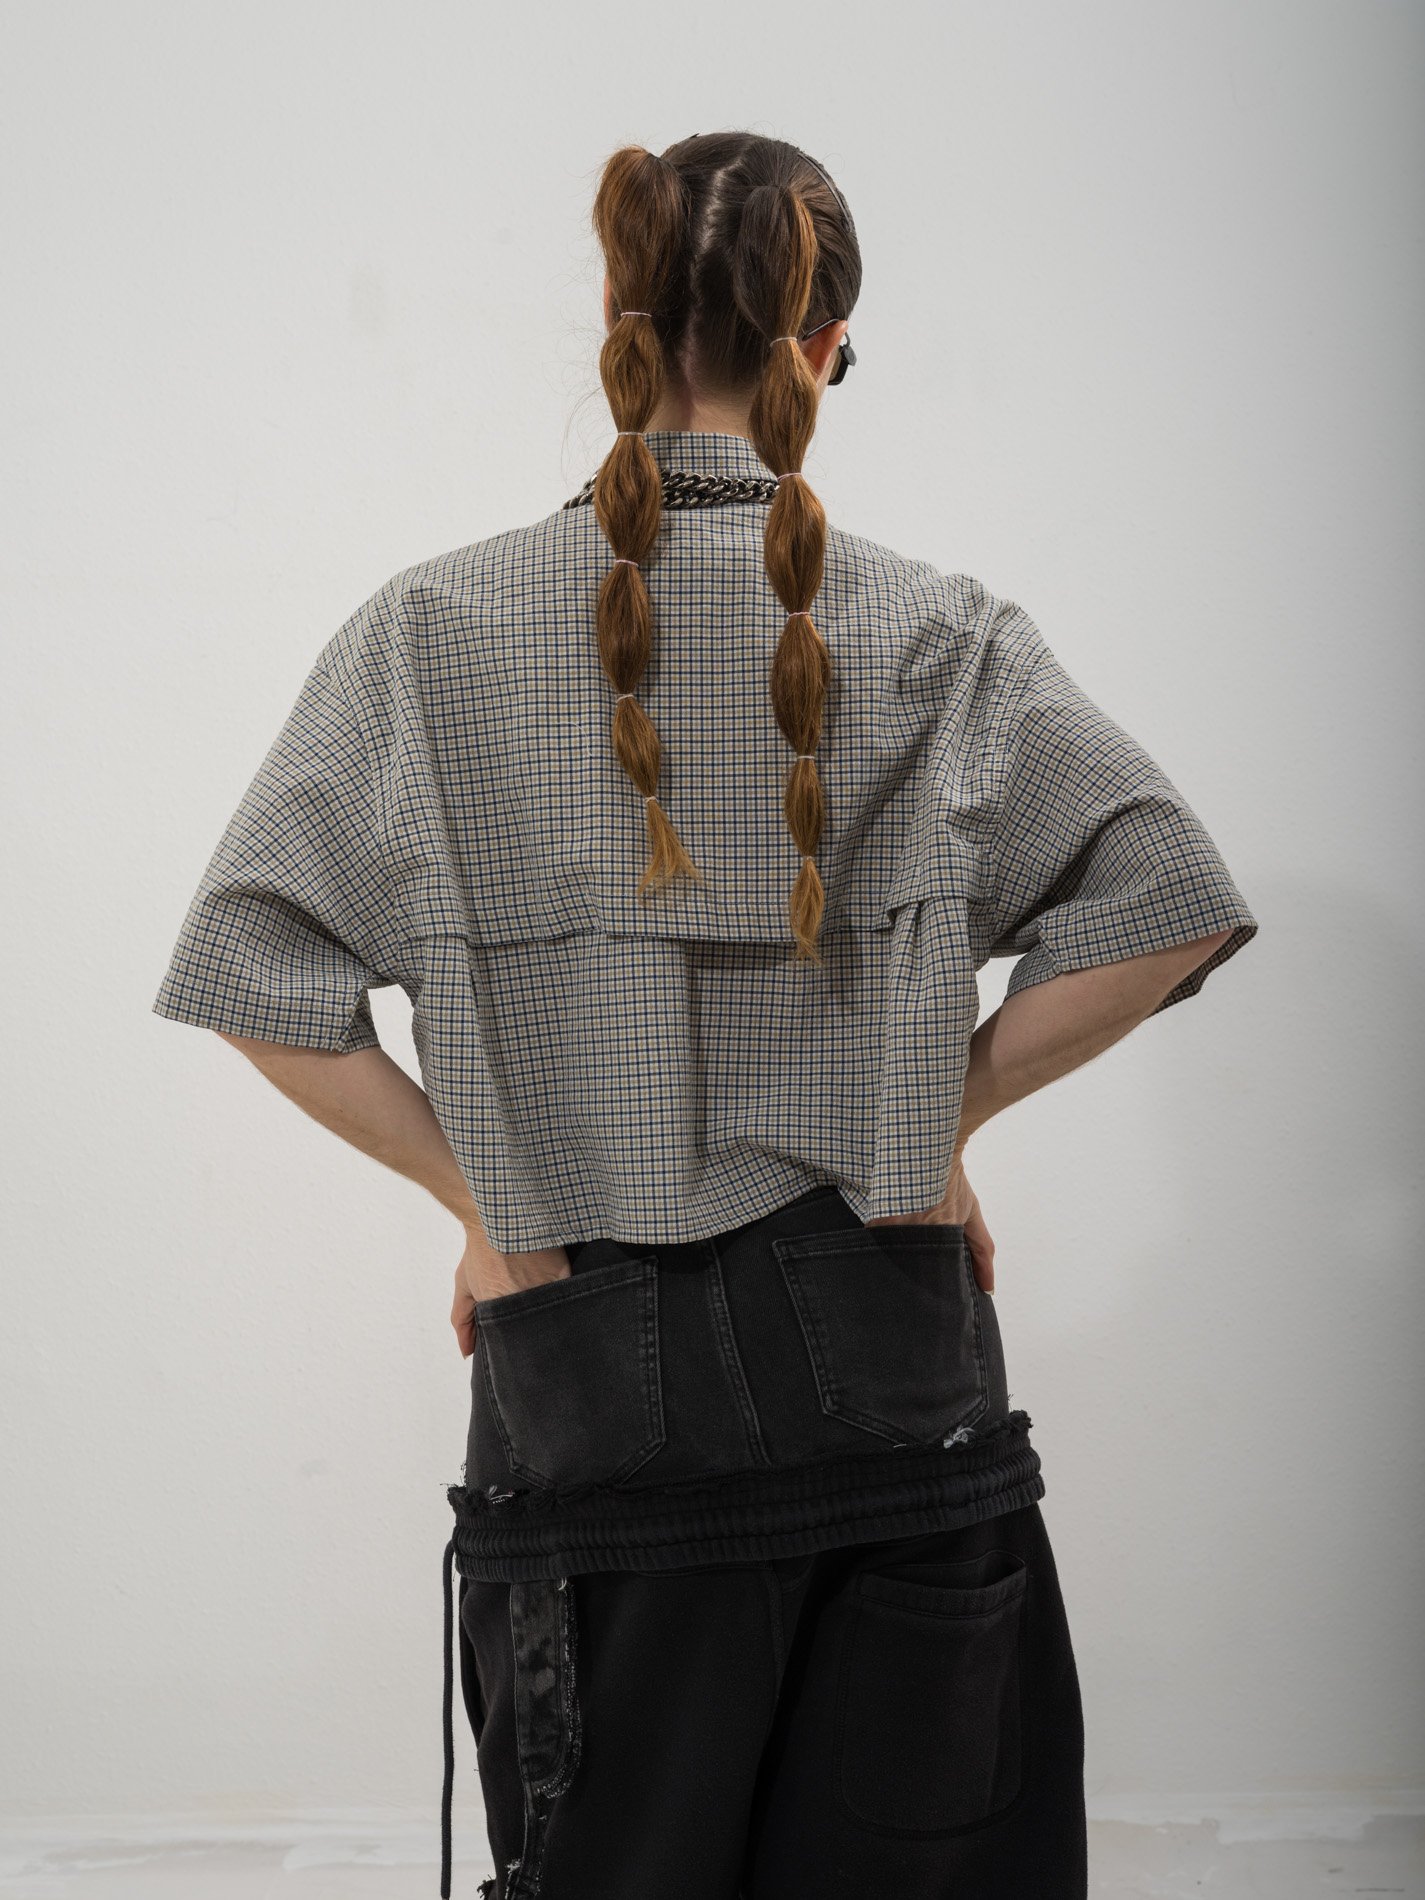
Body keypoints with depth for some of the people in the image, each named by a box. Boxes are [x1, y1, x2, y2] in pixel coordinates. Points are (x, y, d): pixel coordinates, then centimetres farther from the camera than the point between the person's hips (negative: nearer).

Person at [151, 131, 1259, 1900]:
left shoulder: (437, 628, -2)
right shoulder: (939, 629, -2)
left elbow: (255, 972, -7)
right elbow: (1167, 905, -7)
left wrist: (477, 1191, 1)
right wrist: (942, 1109, 2)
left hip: (589, 1365, 0)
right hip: (886, 1352, 1)